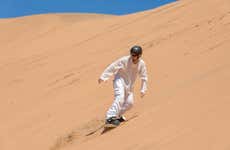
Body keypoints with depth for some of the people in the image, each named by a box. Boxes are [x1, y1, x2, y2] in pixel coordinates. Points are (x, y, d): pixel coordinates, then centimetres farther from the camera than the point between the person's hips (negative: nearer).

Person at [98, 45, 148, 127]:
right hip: (120, 79, -6)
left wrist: (143, 90, 3)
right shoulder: (124, 60, -20)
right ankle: (109, 118, -37)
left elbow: (144, 77, 4)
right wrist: (103, 77, -24)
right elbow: (112, 67, -19)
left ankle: (117, 116, 27)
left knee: (129, 102, 2)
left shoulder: (141, 64, -8)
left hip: (129, 84, 6)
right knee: (120, 98, -26)